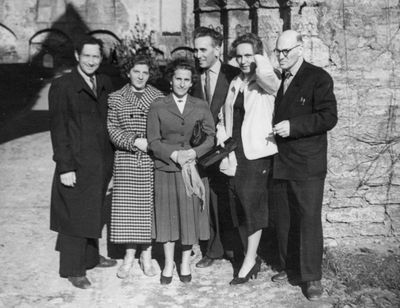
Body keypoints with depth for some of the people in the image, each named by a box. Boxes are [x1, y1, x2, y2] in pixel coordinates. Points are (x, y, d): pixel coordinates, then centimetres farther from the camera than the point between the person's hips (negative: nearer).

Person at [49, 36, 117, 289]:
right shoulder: (62, 86, -8)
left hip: (102, 163, 5)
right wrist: (65, 167, -13)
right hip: (77, 164, -5)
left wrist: (112, 157, 7)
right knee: (76, 216, 3)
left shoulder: (105, 84, 7)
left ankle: (90, 256, 33)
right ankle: (73, 270, 17)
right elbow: (58, 129, -9)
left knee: (93, 213, 17)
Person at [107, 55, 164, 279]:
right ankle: (129, 255, 17)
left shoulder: (159, 98, 3)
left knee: (149, 206, 3)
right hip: (126, 161, 1)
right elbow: (112, 129, 0)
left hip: (152, 162, 0)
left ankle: (147, 254, 18)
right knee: (126, 207, 3)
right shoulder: (116, 99, 6)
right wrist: (134, 141, -13)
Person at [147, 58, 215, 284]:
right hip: (166, 169, 0)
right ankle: (169, 264, 22)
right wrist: (174, 154, -15)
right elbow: (153, 140, -1)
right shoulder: (158, 107, 3)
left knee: (191, 215, 4)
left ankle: (186, 263, 22)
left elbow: (211, 137, 3)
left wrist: (194, 152, -13)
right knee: (168, 216, 6)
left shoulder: (201, 106, 7)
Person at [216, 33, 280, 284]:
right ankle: (252, 257, 22)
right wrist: (222, 131, 7)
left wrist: (260, 60, -11)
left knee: (252, 204, -5)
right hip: (235, 154, 7)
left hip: (257, 153, -7)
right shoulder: (235, 83, 15)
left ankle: (250, 259, 8)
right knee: (240, 207, 10)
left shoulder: (268, 83, -5)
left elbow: (266, 74, -31)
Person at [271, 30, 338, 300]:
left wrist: (293, 126, -20)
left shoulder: (318, 78, -6)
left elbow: (329, 117, -13)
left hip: (307, 166, -6)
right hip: (281, 164, 6)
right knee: (285, 220, 12)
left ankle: (313, 277, 7)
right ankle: (290, 268, 25)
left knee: (309, 219, -3)